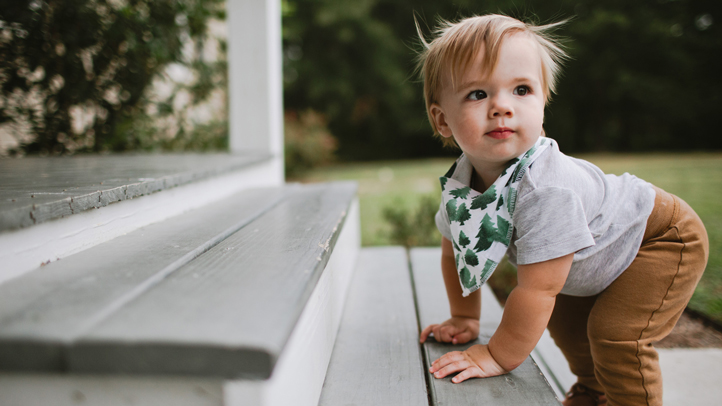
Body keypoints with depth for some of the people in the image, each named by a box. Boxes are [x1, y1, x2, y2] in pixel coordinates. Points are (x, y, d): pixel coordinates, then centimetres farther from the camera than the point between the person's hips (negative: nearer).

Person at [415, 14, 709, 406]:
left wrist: (499, 356, -25)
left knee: (615, 331, -21)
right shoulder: (458, 183, -19)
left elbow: (537, 289, -36)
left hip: (663, 237, -7)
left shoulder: (546, 187, -42)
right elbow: (456, 254, 0)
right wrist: (465, 319, 7)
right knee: (563, 316, 19)